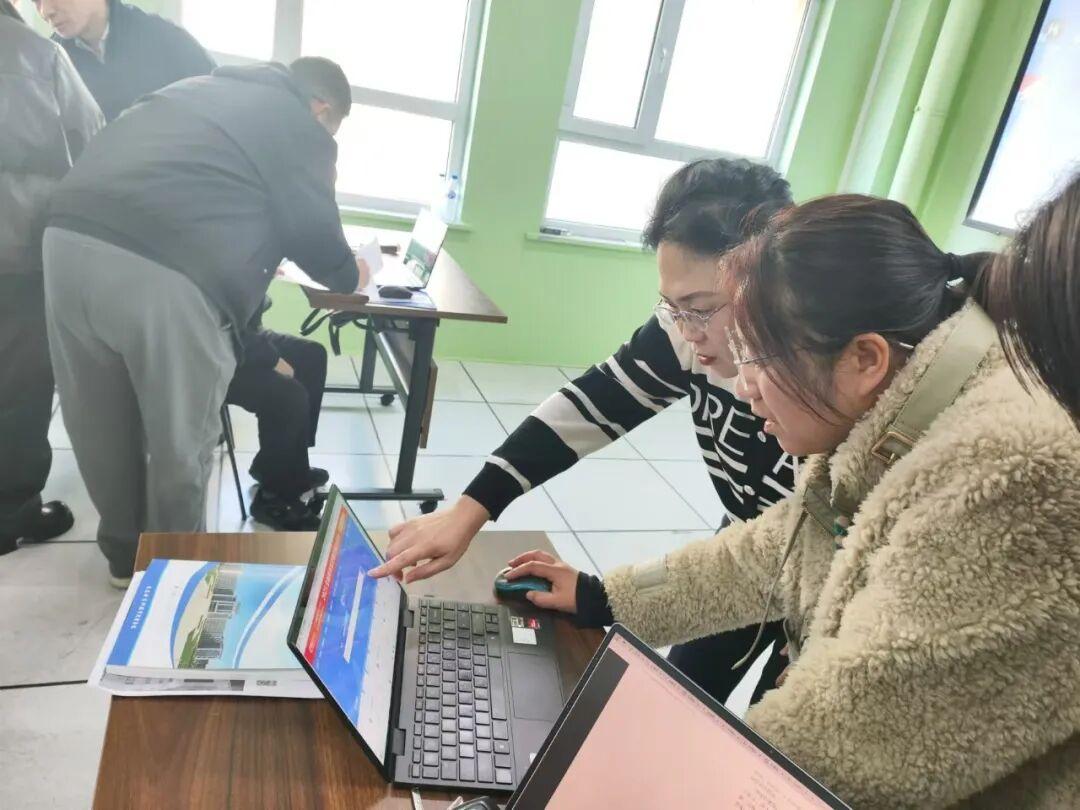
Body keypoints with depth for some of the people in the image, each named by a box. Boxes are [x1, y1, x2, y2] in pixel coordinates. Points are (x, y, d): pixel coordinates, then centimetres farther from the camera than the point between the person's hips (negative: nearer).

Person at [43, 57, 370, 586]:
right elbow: (312, 232, 13)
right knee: (181, 437, 12)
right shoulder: (301, 128, 11)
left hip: (69, 236, 8)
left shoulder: (203, 86, 32)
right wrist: (349, 276, 33)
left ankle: (125, 552, 40)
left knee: (101, 424, 21)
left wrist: (254, 259, 50)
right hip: (163, 270, -7)